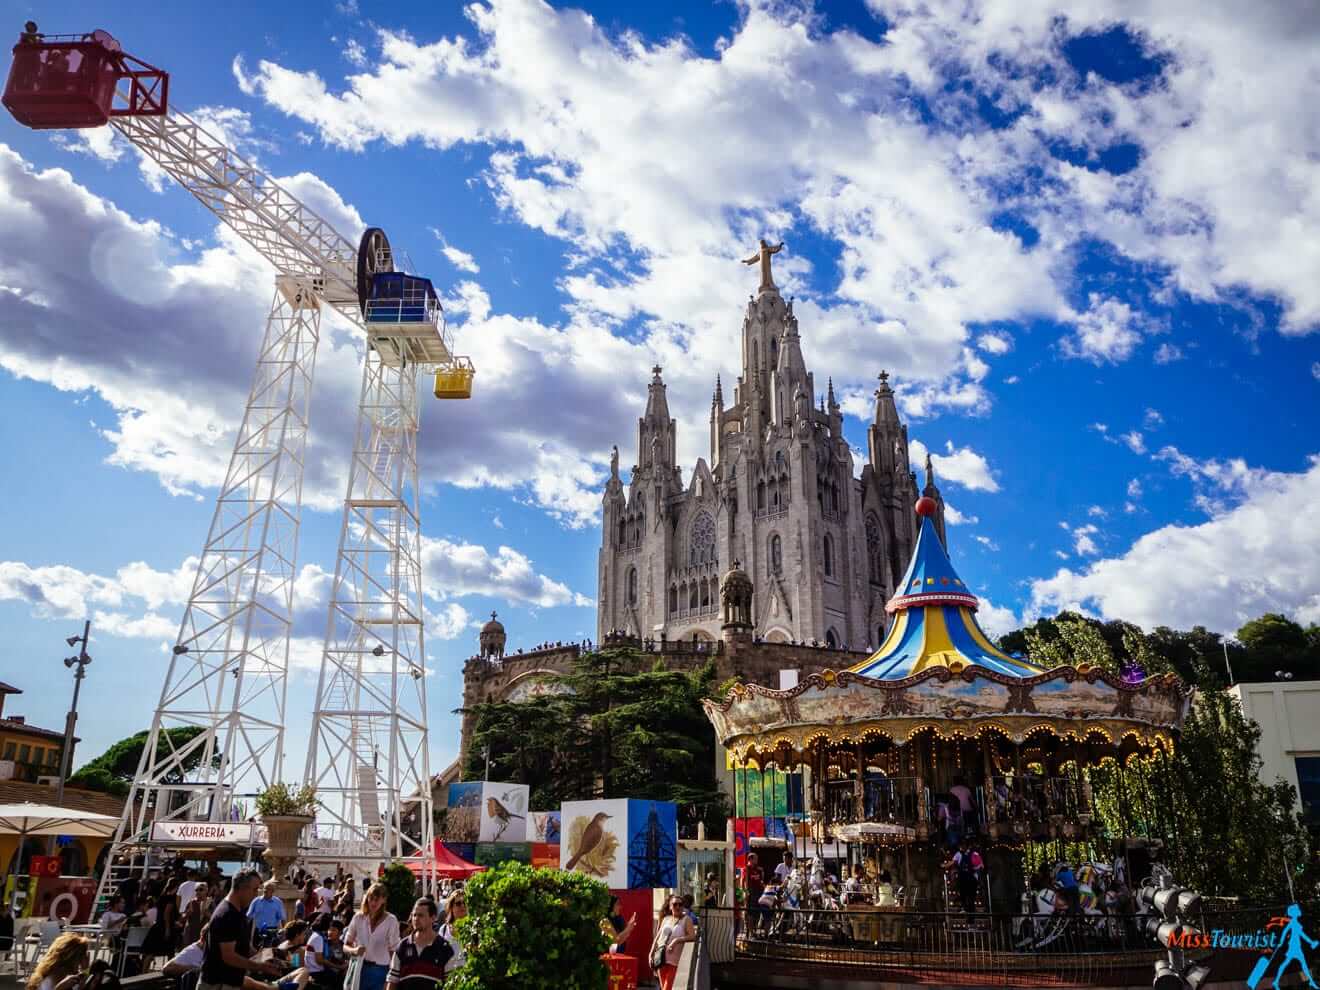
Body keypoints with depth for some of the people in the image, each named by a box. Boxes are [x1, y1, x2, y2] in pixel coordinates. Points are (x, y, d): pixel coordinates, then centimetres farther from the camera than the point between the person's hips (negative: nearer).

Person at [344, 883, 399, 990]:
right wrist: (354, 950, -15)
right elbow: (346, 945, 7)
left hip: (380, 971, -2)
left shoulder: (391, 921, -5)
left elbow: (393, 951, -3)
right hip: (359, 968, 2)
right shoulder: (358, 918, 2)